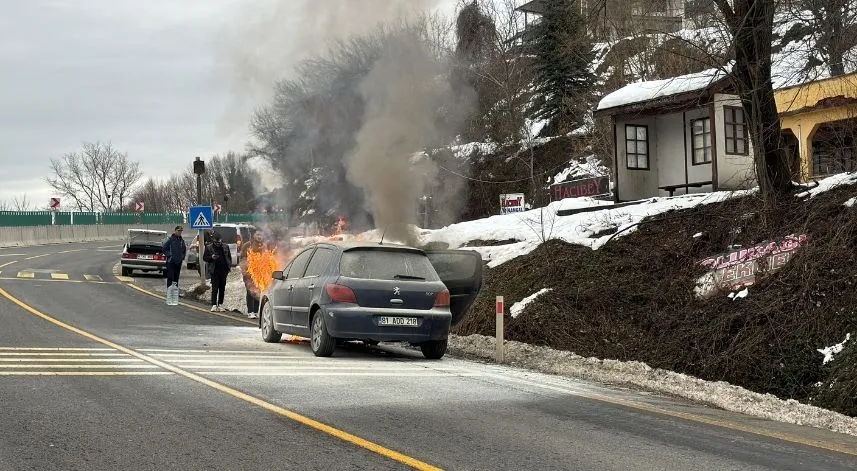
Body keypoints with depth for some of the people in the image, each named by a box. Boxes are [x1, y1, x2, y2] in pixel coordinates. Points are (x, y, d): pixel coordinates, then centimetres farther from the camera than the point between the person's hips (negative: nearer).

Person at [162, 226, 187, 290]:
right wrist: (169, 255, -12)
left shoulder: (182, 240, 12)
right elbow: (164, 248, -6)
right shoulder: (170, 239, -6)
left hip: (179, 262, 6)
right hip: (171, 261, -6)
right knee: (170, 277, -7)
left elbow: (184, 250, 26)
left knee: (176, 278, 11)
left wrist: (182, 256, 13)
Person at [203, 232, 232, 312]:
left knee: (222, 288, 8)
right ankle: (214, 305, -10)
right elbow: (204, 258, 4)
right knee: (215, 288, -8)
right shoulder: (209, 247, 2)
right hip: (214, 271, -3)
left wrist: (229, 267, 3)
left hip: (223, 271, 3)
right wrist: (211, 257, -15)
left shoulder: (225, 247, 8)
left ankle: (220, 305, 16)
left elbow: (229, 257, 13)